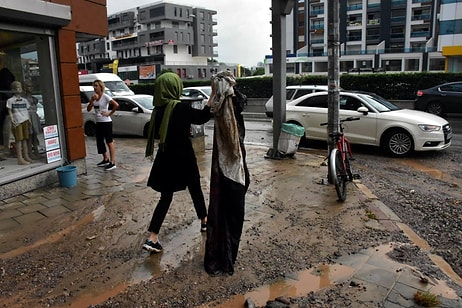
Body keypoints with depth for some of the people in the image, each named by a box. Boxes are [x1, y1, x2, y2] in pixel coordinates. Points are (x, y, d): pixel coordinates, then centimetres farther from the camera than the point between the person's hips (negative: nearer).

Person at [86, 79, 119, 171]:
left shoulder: (105, 96, -11)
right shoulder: (94, 97, 10)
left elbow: (116, 105, -22)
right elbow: (88, 109, 4)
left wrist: (110, 113, -16)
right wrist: (92, 100, -8)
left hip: (106, 122, -8)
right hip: (98, 122, 8)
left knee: (109, 142, -4)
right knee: (100, 142, 14)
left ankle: (112, 162, -1)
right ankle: (105, 159, 29)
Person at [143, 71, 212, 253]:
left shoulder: (158, 109, 2)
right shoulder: (180, 108, -16)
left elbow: (156, 133, 11)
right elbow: (203, 117, -7)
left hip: (165, 157, 5)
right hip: (182, 157, -5)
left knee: (166, 196, 10)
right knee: (195, 188, 18)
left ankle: (152, 239, 2)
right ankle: (204, 221, 38)